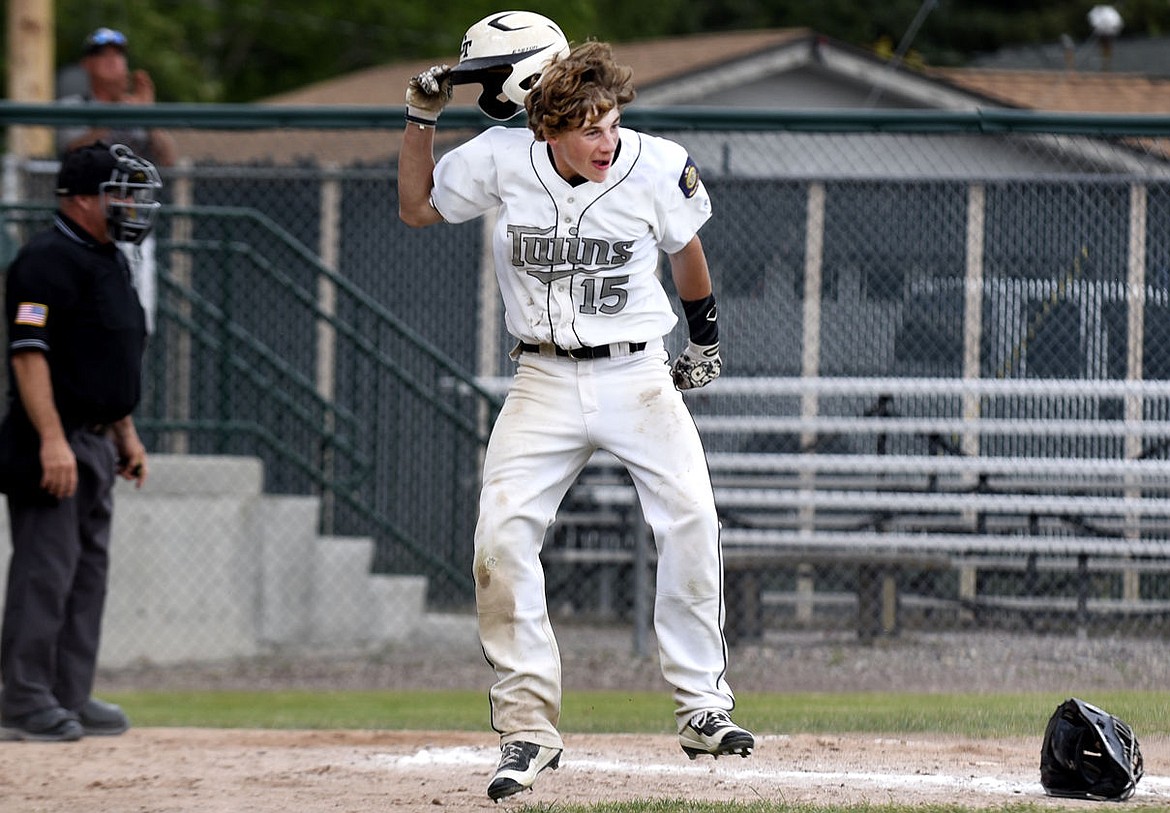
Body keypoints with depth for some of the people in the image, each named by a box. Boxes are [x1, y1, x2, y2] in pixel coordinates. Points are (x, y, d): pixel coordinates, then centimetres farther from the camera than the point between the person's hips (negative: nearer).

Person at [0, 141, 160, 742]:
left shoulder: (108, 261, 17)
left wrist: (126, 435, 22)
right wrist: (53, 440, -26)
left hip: (96, 441, 10)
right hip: (53, 441, -10)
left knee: (88, 571, 11)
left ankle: (71, 698, 16)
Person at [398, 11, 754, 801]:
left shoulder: (655, 167, -10)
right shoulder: (501, 160, -8)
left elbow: (685, 247, 11)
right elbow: (417, 208, 10)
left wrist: (706, 337, 21)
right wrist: (422, 118, -2)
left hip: (639, 374, -1)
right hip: (545, 382, 1)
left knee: (691, 523, -15)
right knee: (501, 537, -13)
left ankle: (702, 705, -1)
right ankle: (529, 724, -4)